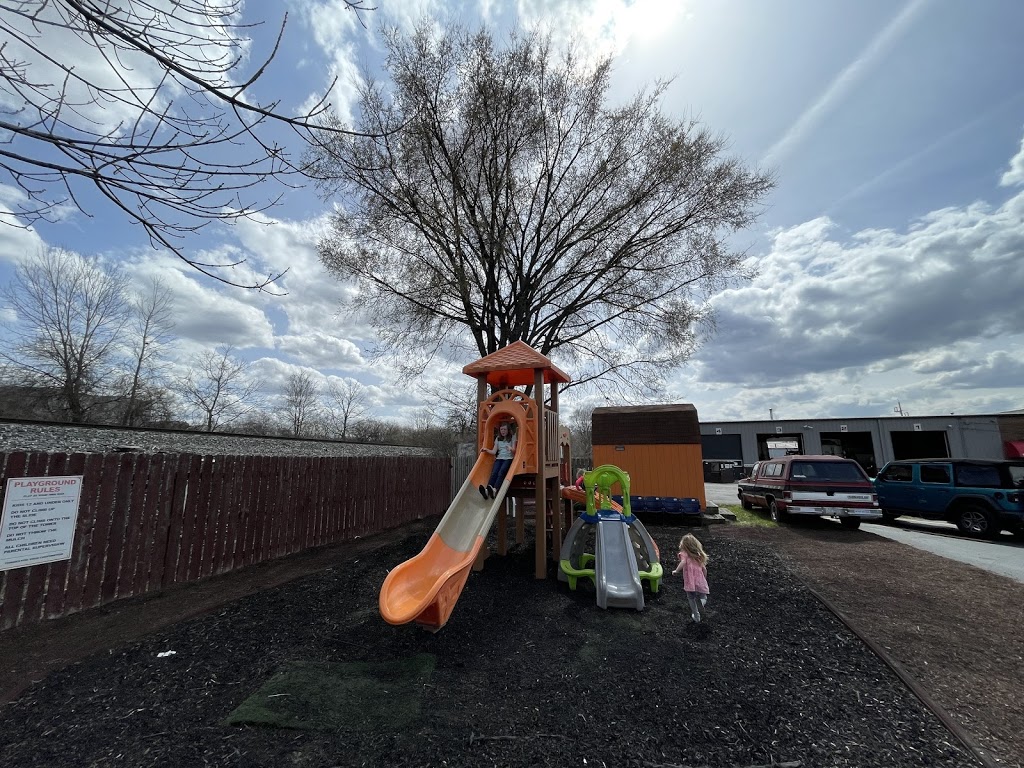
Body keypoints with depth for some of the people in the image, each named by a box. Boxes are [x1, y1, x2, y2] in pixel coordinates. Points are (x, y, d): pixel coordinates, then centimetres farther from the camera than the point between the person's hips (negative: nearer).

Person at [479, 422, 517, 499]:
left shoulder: (512, 437, 10)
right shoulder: (498, 439, 19)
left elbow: (514, 450, -2)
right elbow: (494, 452, 12)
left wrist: (511, 449, -24)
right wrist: (486, 450, -5)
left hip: (508, 458, -3)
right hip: (499, 458, 3)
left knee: (501, 472, -31)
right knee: (494, 473, -26)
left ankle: (494, 490, -51)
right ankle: (487, 490, -46)